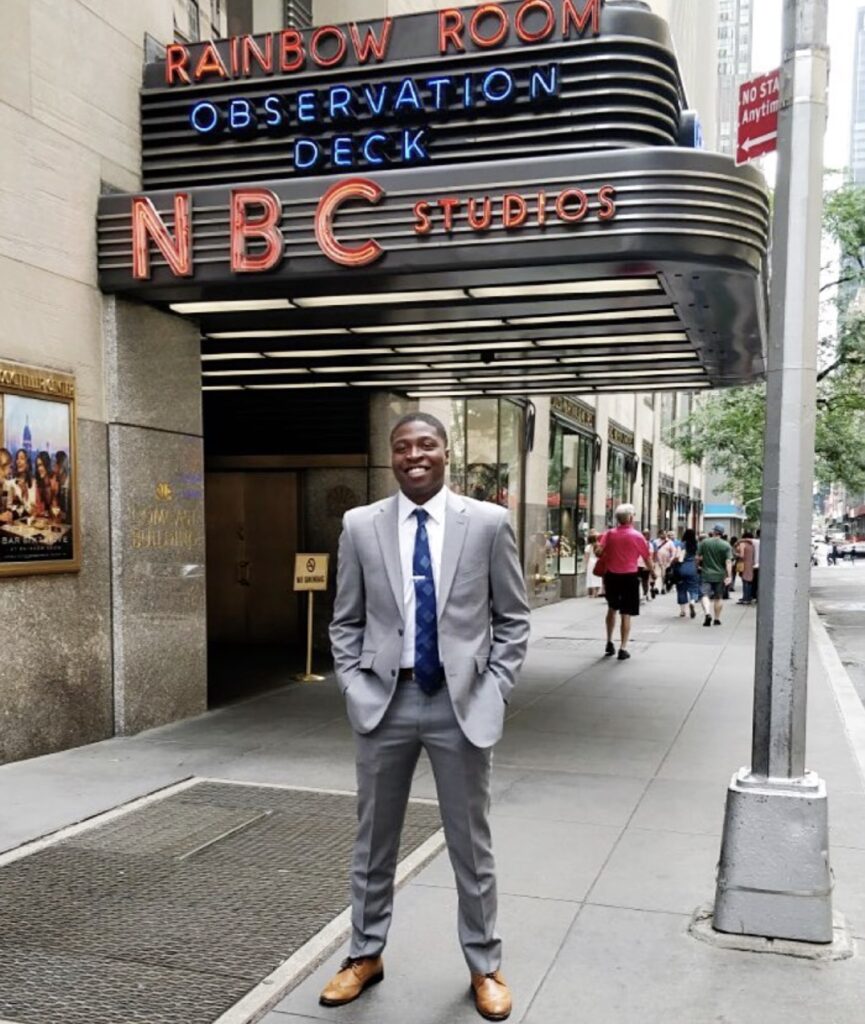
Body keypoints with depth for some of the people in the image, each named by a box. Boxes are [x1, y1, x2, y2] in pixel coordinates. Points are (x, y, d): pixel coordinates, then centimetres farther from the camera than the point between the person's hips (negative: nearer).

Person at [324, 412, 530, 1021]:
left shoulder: (488, 522, -3)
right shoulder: (360, 526, 1)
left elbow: (513, 617, 3)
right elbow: (346, 622, 8)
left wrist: (494, 690, -4)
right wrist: (355, 689, -2)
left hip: (462, 704, -1)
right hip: (384, 702, 2)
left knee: (471, 842, 11)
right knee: (374, 839, 15)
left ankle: (485, 966, 30)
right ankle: (366, 955, 35)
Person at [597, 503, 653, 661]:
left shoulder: (609, 534, -2)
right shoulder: (637, 536, -7)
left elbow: (600, 552, -8)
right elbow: (647, 558, 0)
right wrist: (653, 571, 17)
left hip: (612, 576, 3)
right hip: (629, 577, -3)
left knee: (612, 609, 23)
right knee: (626, 614, 2)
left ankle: (609, 643, 25)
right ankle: (623, 649, 1)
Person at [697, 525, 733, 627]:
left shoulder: (704, 542, -4)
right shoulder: (726, 545, -5)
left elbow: (698, 557, -1)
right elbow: (728, 562, -11)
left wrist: (698, 565, 17)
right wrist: (729, 576, -12)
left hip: (706, 573, -1)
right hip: (720, 575, 1)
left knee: (704, 594, -3)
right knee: (719, 597, 13)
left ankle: (707, 613, -27)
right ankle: (717, 619, 19)